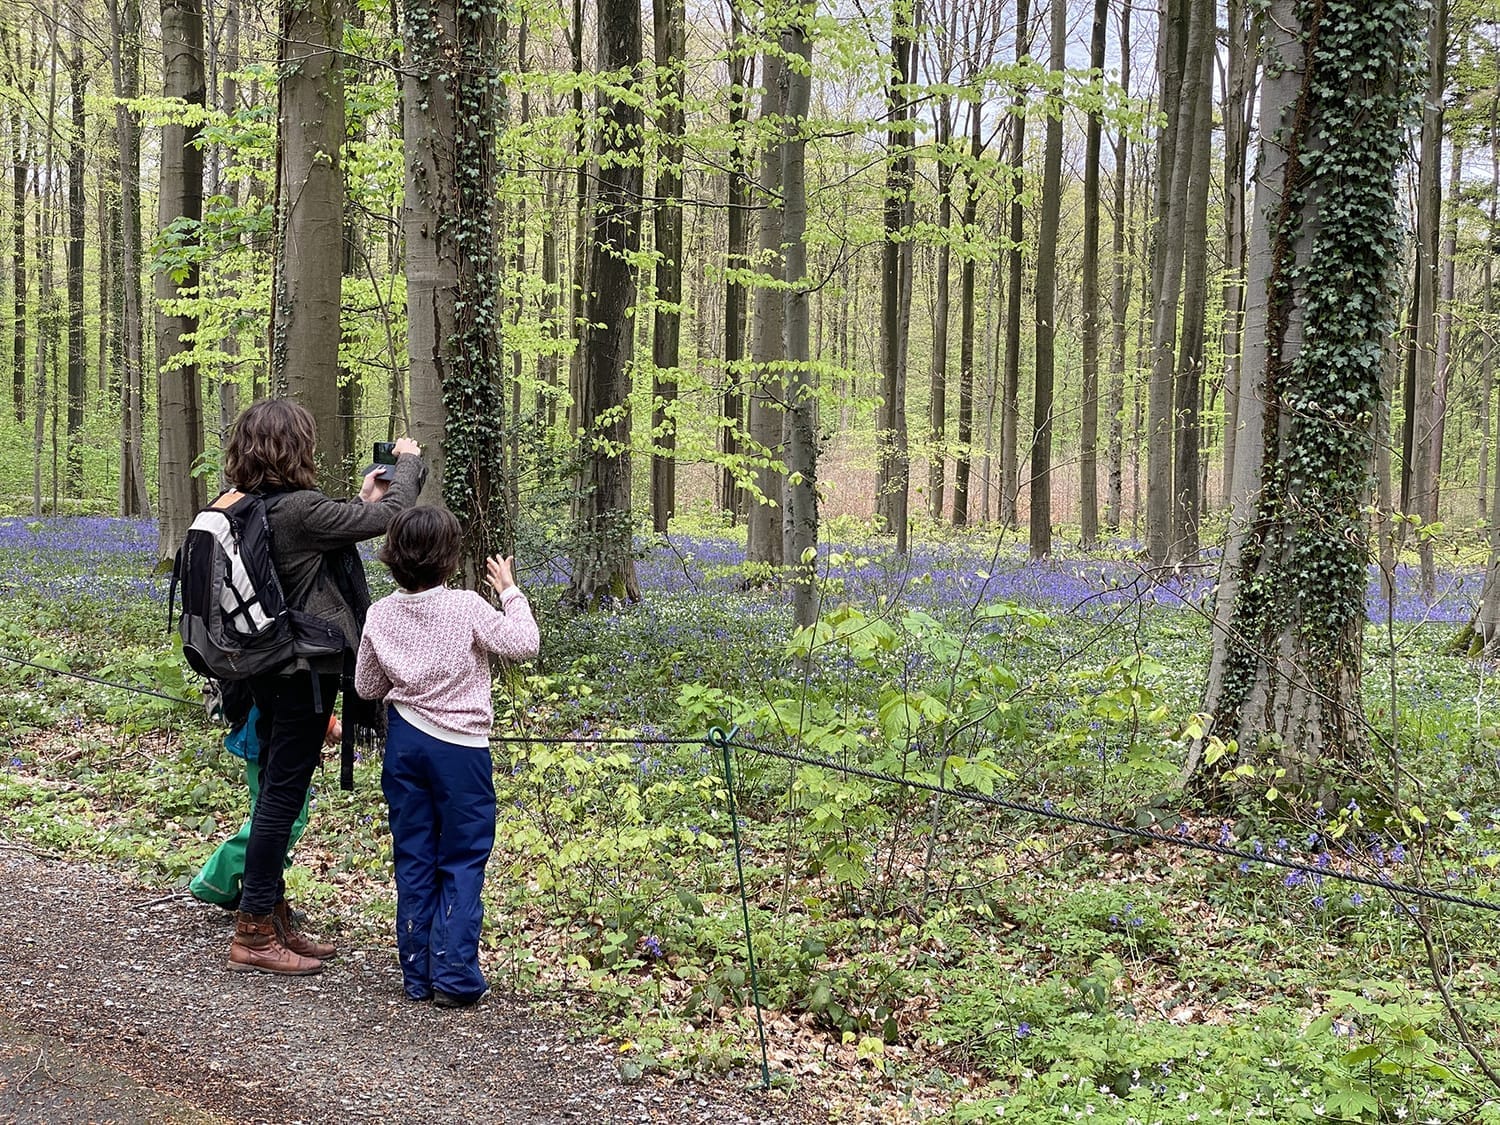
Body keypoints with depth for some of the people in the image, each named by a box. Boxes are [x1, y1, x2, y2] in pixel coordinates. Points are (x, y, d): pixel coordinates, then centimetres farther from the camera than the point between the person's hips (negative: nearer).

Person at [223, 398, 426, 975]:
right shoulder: (298, 509, -21)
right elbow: (386, 518, -16)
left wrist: (365, 501, 18)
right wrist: (408, 464, 0)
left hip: (269, 668, 9)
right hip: (304, 669, -9)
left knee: (275, 791, 16)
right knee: (283, 794, -3)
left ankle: (273, 917, 26)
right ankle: (254, 933, 4)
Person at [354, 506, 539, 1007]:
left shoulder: (381, 614, -1)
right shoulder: (467, 607, -14)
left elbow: (367, 687, 8)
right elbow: (524, 644, -12)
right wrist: (510, 592, -1)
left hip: (405, 740, 4)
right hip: (461, 746, -4)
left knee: (413, 860, 11)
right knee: (462, 862, 4)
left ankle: (417, 973, 14)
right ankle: (455, 976, 0)